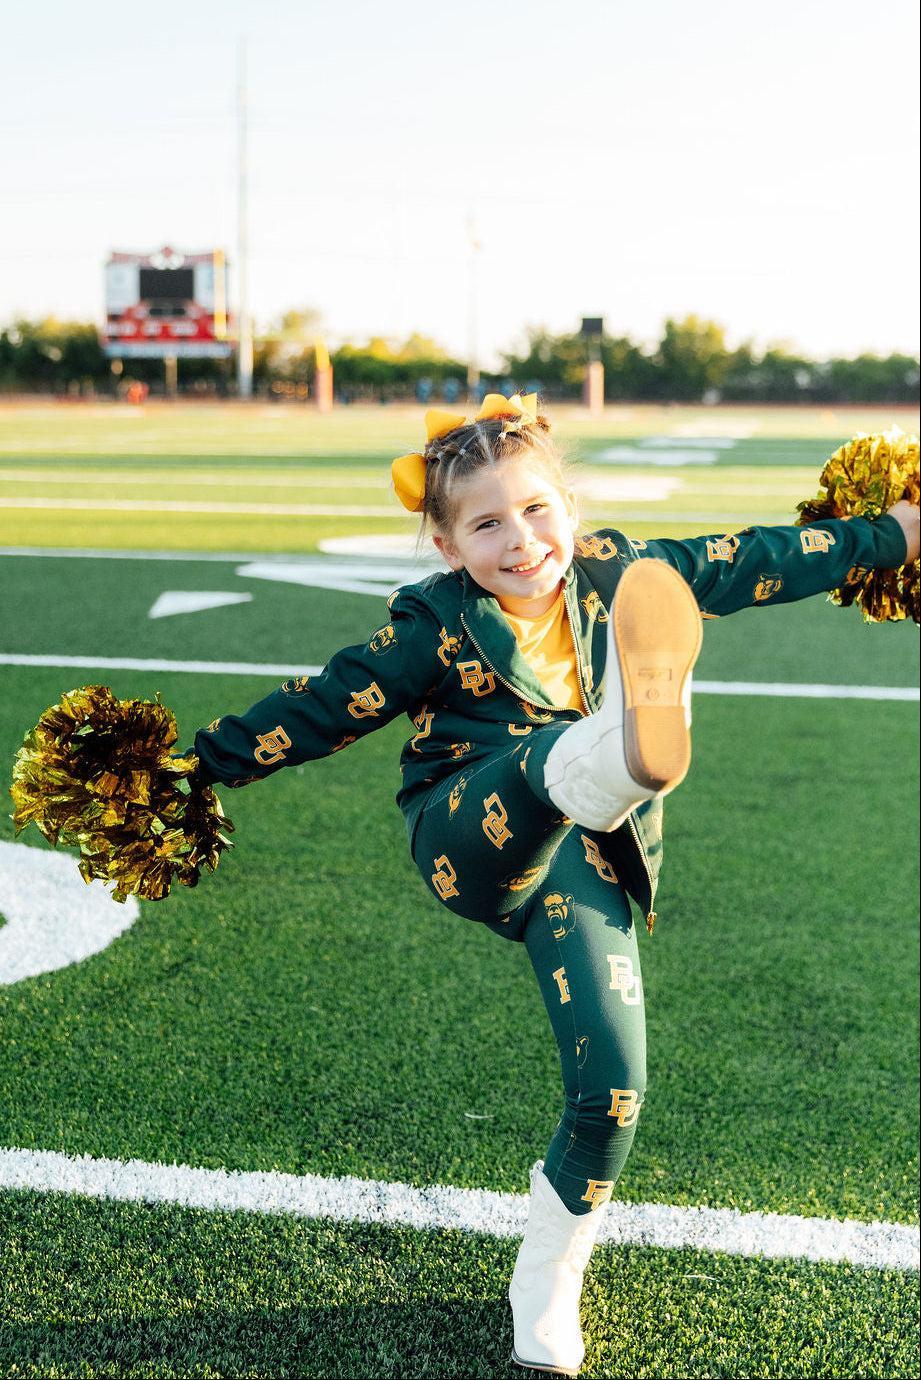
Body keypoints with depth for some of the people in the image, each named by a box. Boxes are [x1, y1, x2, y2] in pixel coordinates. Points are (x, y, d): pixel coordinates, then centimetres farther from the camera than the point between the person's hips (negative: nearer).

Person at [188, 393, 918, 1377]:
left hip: (581, 866, 3)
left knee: (612, 1090, -7)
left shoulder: (612, 573, 1)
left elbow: (750, 563, 10)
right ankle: (626, 747, -77)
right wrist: (197, 763, 1)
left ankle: (547, 1279, 18)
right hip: (470, 843, -3)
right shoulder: (435, 627, -6)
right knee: (551, 755, -37)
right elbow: (322, 708, 1)